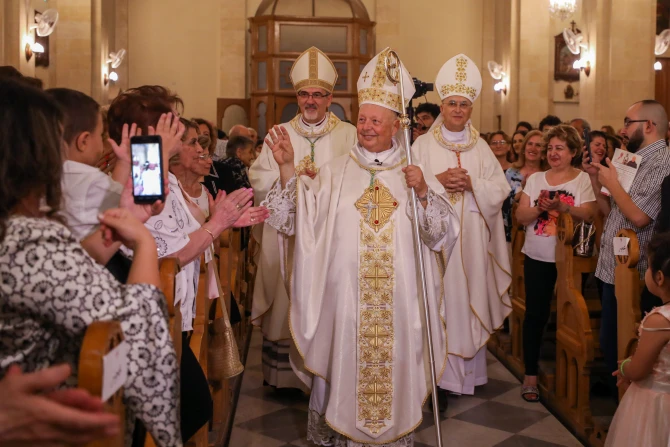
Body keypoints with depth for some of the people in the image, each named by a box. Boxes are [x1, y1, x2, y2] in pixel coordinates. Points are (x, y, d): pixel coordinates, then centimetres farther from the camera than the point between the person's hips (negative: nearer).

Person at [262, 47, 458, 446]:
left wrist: (423, 192, -17)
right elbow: (299, 216, -4)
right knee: (346, 363, 4)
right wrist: (288, 167, -13)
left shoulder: (414, 171, 6)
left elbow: (442, 230, -1)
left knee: (395, 361, 6)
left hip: (399, 293, 0)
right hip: (346, 292, 0)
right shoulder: (337, 172, 7)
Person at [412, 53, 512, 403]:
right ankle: (438, 373, 3)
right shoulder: (423, 145, 4)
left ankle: (468, 371, 15)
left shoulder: (481, 148, 10)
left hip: (471, 238, 2)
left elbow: (500, 189, 4)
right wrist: (438, 181, -16)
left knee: (468, 296, 4)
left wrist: (471, 183, -11)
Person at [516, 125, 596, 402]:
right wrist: (539, 207, -17)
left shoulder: (583, 180, 1)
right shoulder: (535, 179, 8)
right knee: (535, 315, 2)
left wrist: (562, 206, -27)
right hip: (537, 258, 2)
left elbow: (588, 215, -12)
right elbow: (521, 217, 2)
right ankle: (530, 374, 10)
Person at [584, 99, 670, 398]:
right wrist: (596, 178, 3)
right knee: (609, 342, 19)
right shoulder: (637, 160, 12)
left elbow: (639, 217, -26)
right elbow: (610, 212, 13)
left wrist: (612, 183, -13)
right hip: (613, 268, 9)